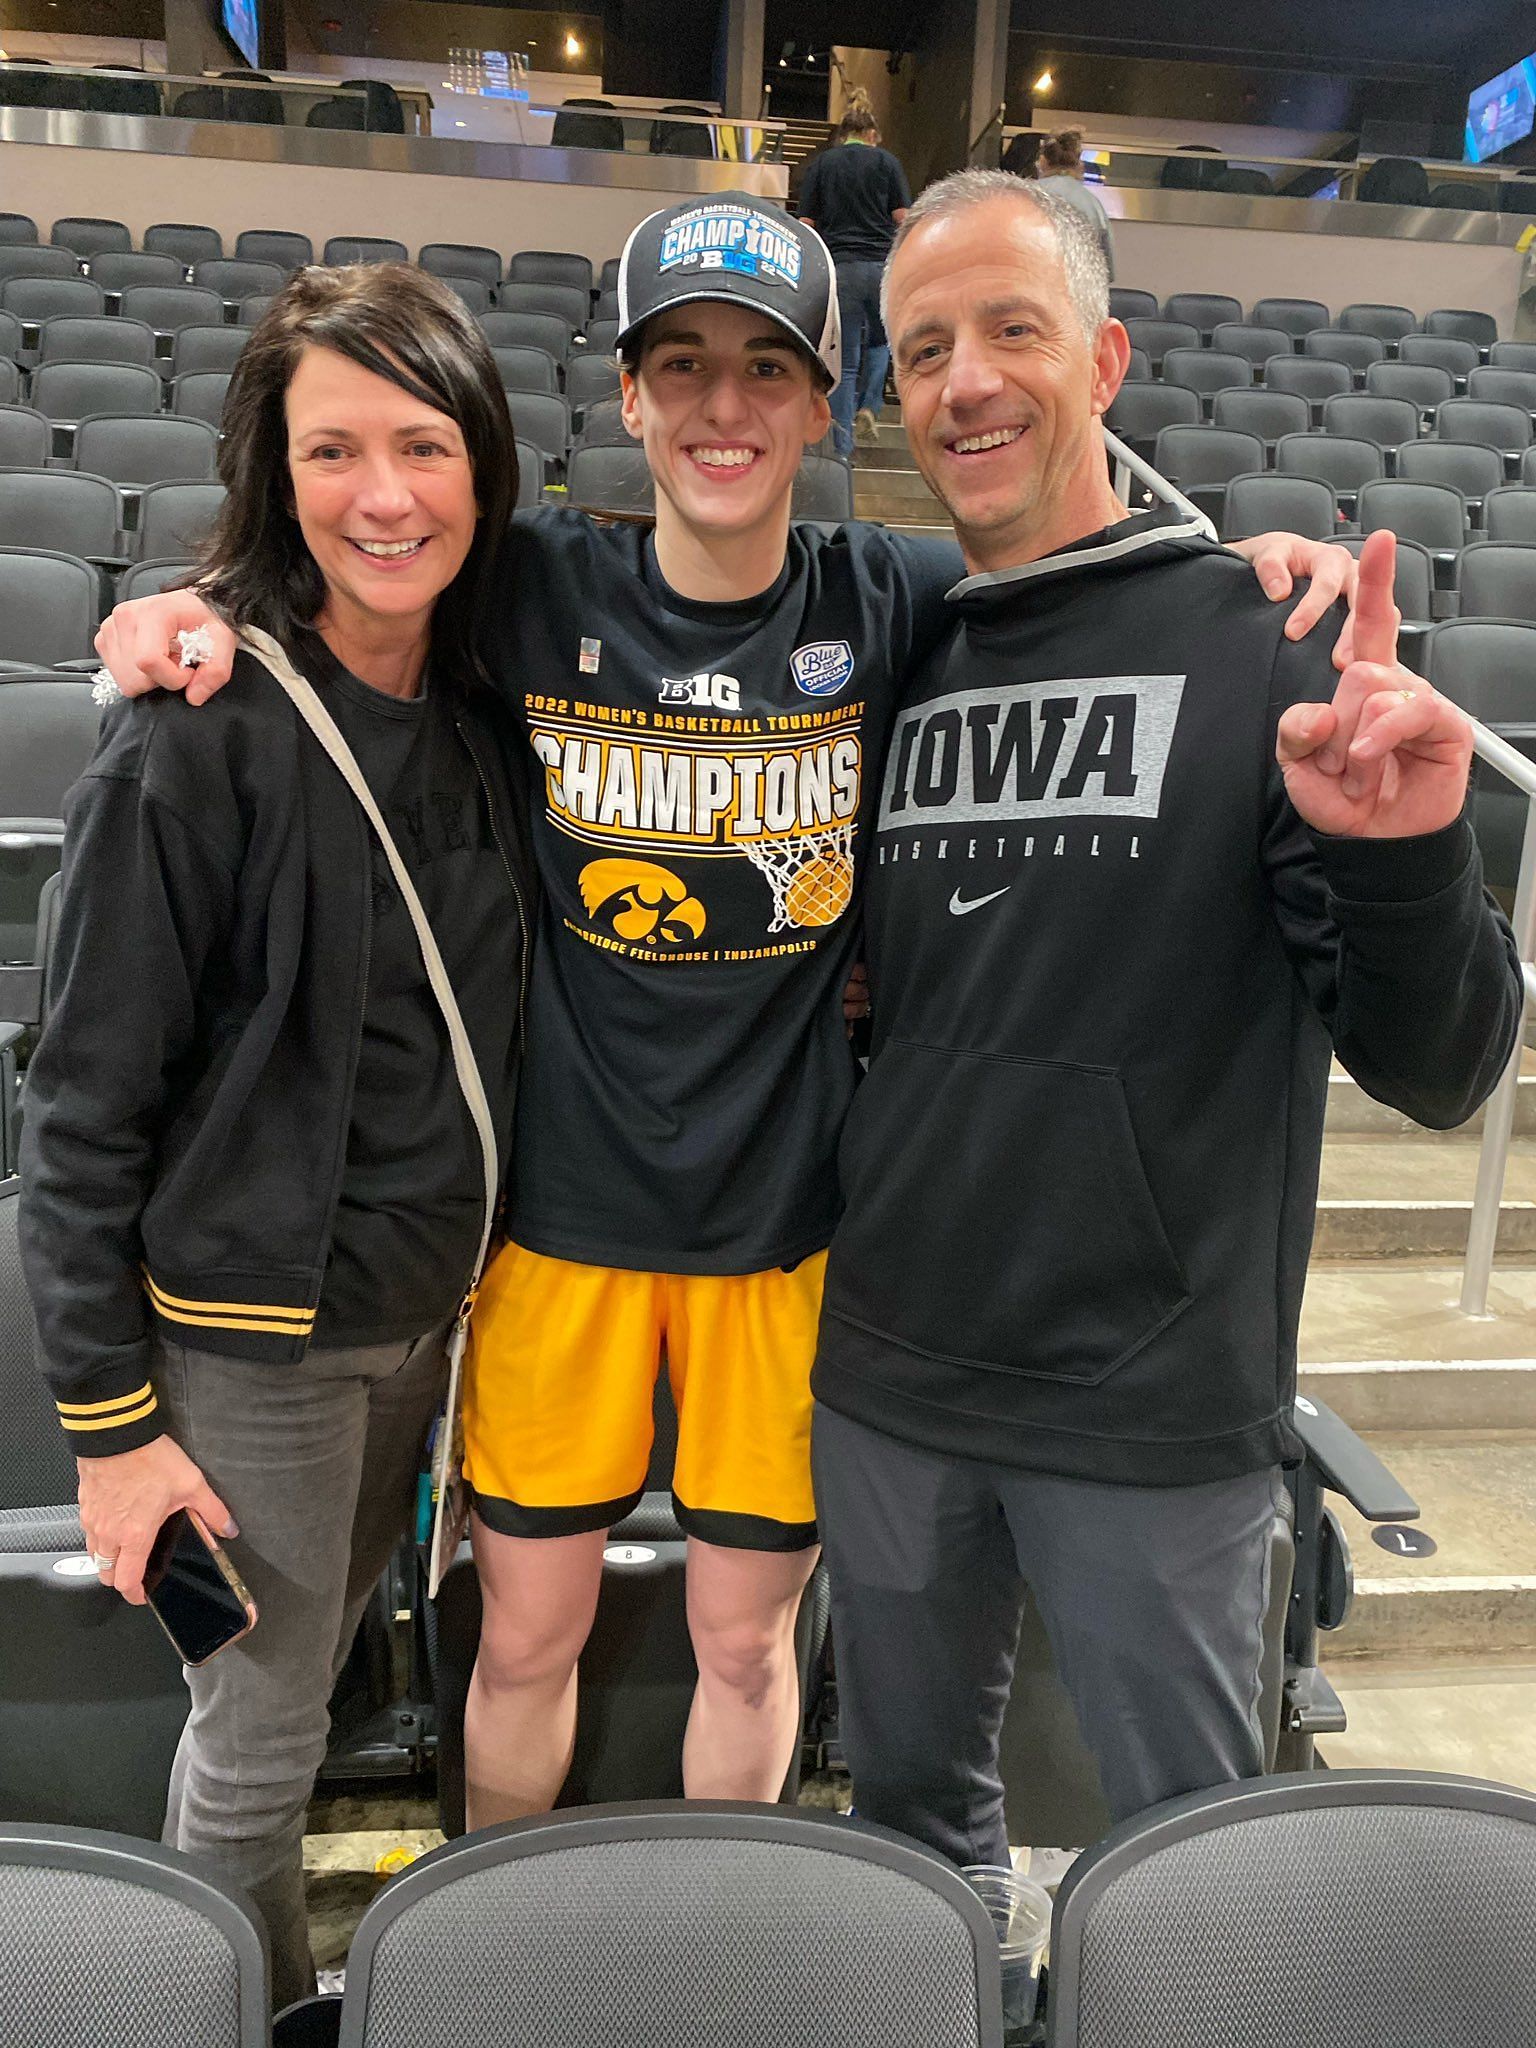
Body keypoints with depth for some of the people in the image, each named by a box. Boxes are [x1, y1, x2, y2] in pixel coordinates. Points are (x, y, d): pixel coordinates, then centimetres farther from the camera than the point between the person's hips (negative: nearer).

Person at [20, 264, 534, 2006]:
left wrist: (465, 1263, 7)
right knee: (258, 1731, 13)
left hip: (425, 1304, 6)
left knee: (313, 1667, 25)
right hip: (250, 1329, -6)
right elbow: (82, 1107, -15)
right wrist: (107, 1420, -12)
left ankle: (275, 1986, 51)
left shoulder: (480, 712, -1)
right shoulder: (195, 744, -20)